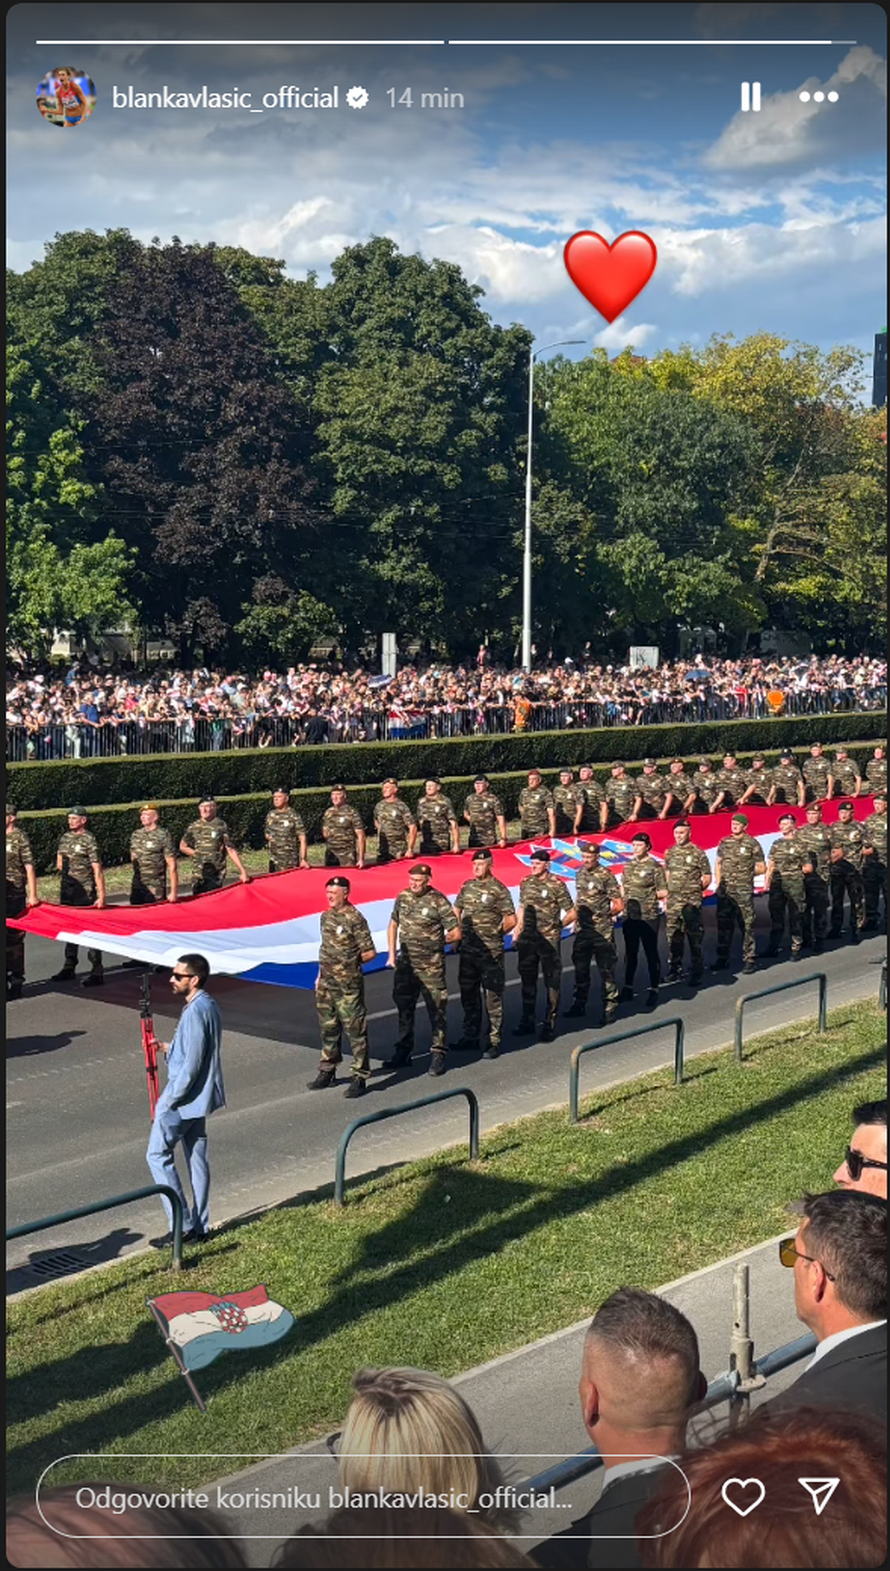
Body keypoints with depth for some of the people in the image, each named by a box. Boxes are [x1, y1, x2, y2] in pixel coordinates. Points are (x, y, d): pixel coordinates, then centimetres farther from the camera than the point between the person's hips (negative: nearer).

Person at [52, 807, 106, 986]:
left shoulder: (89, 840, -11)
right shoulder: (65, 837, 10)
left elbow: (97, 871, -15)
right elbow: (59, 862, 25)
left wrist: (101, 896, -19)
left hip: (85, 893, -7)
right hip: (67, 892, 7)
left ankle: (97, 973, -3)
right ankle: (69, 967, 26)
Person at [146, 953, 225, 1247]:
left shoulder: (195, 1012, -23)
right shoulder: (209, 1005, 9)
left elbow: (191, 1064, -24)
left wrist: (169, 1100, -18)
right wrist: (168, 1048, 11)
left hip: (184, 1098, -10)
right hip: (199, 1096, 10)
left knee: (158, 1156, 0)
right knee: (196, 1158, 13)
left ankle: (183, 1225, 1)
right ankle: (198, 1226, 19)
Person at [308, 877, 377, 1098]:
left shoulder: (355, 919, -15)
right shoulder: (326, 916, 9)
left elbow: (370, 952, -12)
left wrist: (350, 963, -5)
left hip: (348, 986, -8)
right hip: (326, 984, 8)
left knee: (355, 1030, -1)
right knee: (328, 1028, 17)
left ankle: (359, 1076, 4)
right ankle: (327, 1070, 29)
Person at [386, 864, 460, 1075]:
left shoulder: (438, 902, -14)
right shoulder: (403, 897, 3)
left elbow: (456, 934, -12)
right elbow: (393, 925, 16)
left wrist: (434, 944, 0)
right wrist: (392, 954, 9)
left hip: (431, 967, -6)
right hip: (405, 964, 6)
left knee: (436, 1010, 0)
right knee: (404, 1008, 14)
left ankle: (438, 1054, 8)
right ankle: (403, 1050, 26)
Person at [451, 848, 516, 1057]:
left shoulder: (498, 889, -8)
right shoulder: (467, 886, 9)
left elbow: (511, 920, -9)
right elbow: (456, 912, 19)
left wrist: (493, 934, -1)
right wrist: (458, 935, 10)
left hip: (491, 952, -6)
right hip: (467, 950, 6)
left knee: (493, 997, -1)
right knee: (468, 995, 14)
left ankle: (494, 1041, 5)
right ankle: (470, 1037, 25)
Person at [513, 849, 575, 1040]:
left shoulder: (557, 885, -9)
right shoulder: (526, 884, 8)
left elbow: (571, 913, -6)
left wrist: (556, 925, -14)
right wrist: (516, 934, 15)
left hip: (549, 940, -6)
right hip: (527, 940, 6)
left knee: (551, 983, 2)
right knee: (527, 981, 14)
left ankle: (549, 1024, 9)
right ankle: (527, 1022, 25)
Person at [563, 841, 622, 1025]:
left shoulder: (606, 876, -12)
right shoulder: (581, 873, 8)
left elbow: (618, 906, -9)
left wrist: (602, 916, -5)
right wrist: (576, 917, 14)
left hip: (602, 931, -6)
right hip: (582, 930, 6)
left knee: (606, 970, 0)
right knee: (580, 968, 14)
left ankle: (610, 1007, 8)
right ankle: (579, 1004, 26)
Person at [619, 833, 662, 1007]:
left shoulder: (654, 867, -8)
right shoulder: (628, 865, 9)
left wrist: (649, 895, -14)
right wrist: (623, 898, 2)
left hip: (648, 916, -6)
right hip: (629, 916, 6)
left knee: (651, 953, 2)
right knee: (630, 953, 14)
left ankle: (654, 990, 11)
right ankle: (628, 988, 24)